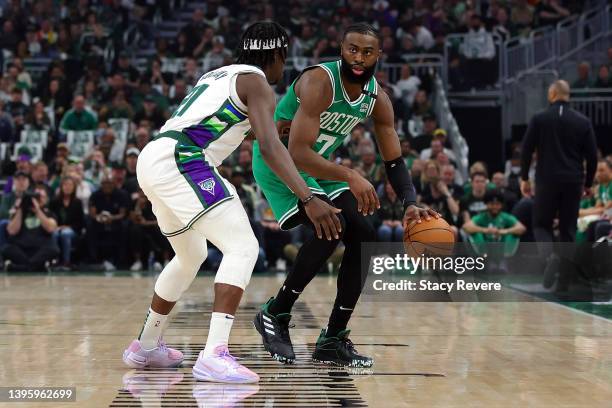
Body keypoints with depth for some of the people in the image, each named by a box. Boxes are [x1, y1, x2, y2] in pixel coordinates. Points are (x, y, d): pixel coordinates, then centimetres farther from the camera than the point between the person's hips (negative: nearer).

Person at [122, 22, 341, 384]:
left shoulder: (218, 75, 26)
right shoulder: (257, 83, 0)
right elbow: (269, 145, -16)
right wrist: (309, 199, -24)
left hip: (152, 160, 9)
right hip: (181, 161, -9)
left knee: (191, 256, 26)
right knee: (243, 246, -12)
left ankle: (147, 347, 37)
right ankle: (214, 355, -24)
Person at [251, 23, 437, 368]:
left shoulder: (378, 99, -6)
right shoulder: (320, 82, -28)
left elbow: (394, 161, 0)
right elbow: (298, 154, -36)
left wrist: (411, 204, -18)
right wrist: (349, 176, -47)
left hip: (320, 166, 8)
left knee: (365, 238, -3)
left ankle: (333, 340, 6)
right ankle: (275, 315, -11)